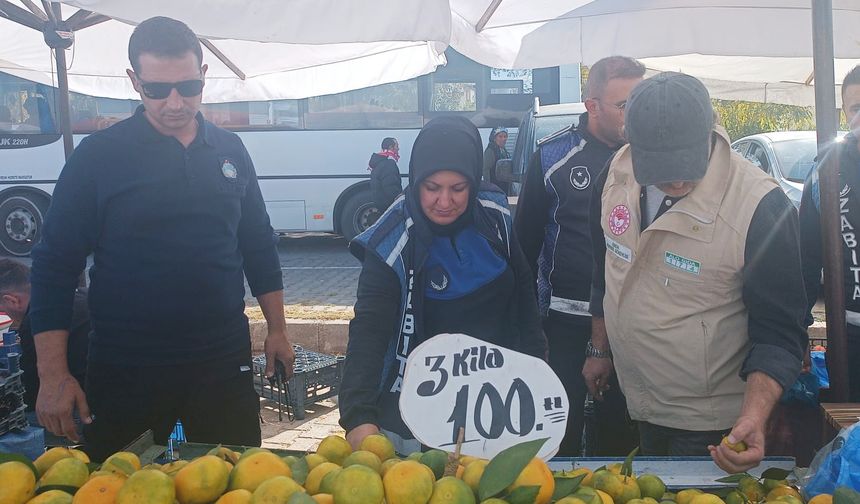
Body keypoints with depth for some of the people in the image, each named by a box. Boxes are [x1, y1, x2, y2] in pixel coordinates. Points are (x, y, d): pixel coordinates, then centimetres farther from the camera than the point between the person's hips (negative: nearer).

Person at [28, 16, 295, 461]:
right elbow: (54, 266, -5)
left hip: (223, 362, 3)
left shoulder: (230, 151, 5)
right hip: (125, 371, -2)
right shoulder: (97, 156, -5)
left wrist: (277, 329, 10)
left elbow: (259, 246, 14)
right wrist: (53, 376, -10)